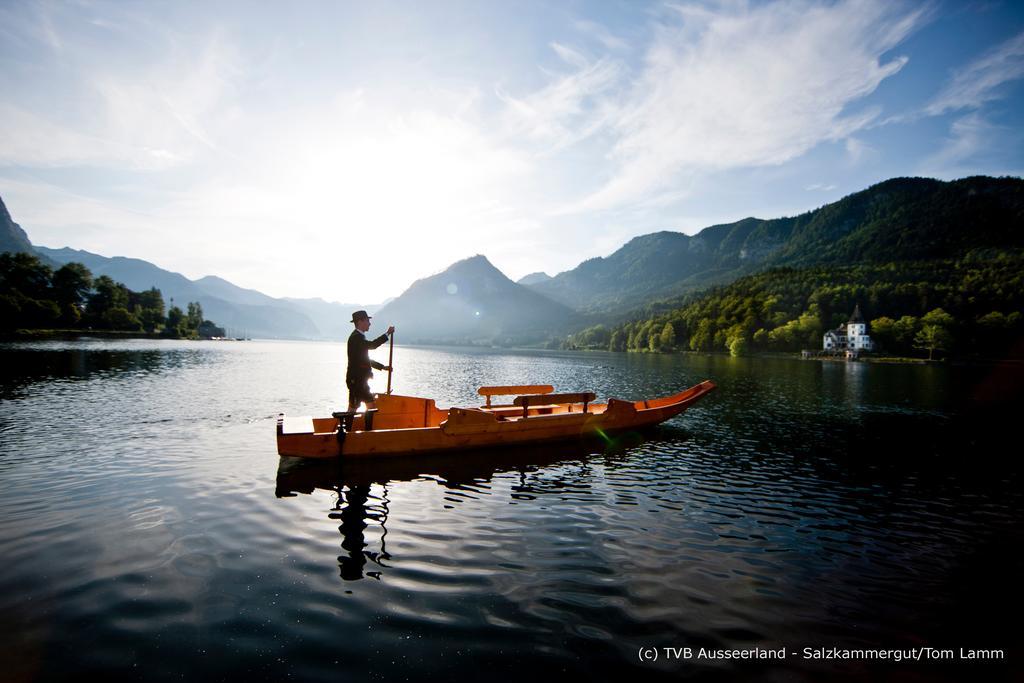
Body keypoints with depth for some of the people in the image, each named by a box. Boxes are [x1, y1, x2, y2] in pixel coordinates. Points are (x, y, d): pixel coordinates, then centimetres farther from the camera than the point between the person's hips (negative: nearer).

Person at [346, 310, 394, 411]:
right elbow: (372, 345, -31)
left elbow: (366, 360, 24)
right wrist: (387, 333, -23)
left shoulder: (359, 337, 18)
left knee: (372, 407, 11)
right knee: (353, 407, -6)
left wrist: (383, 367, 20)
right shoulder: (355, 337, -14)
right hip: (356, 379, -10)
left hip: (361, 380, 10)